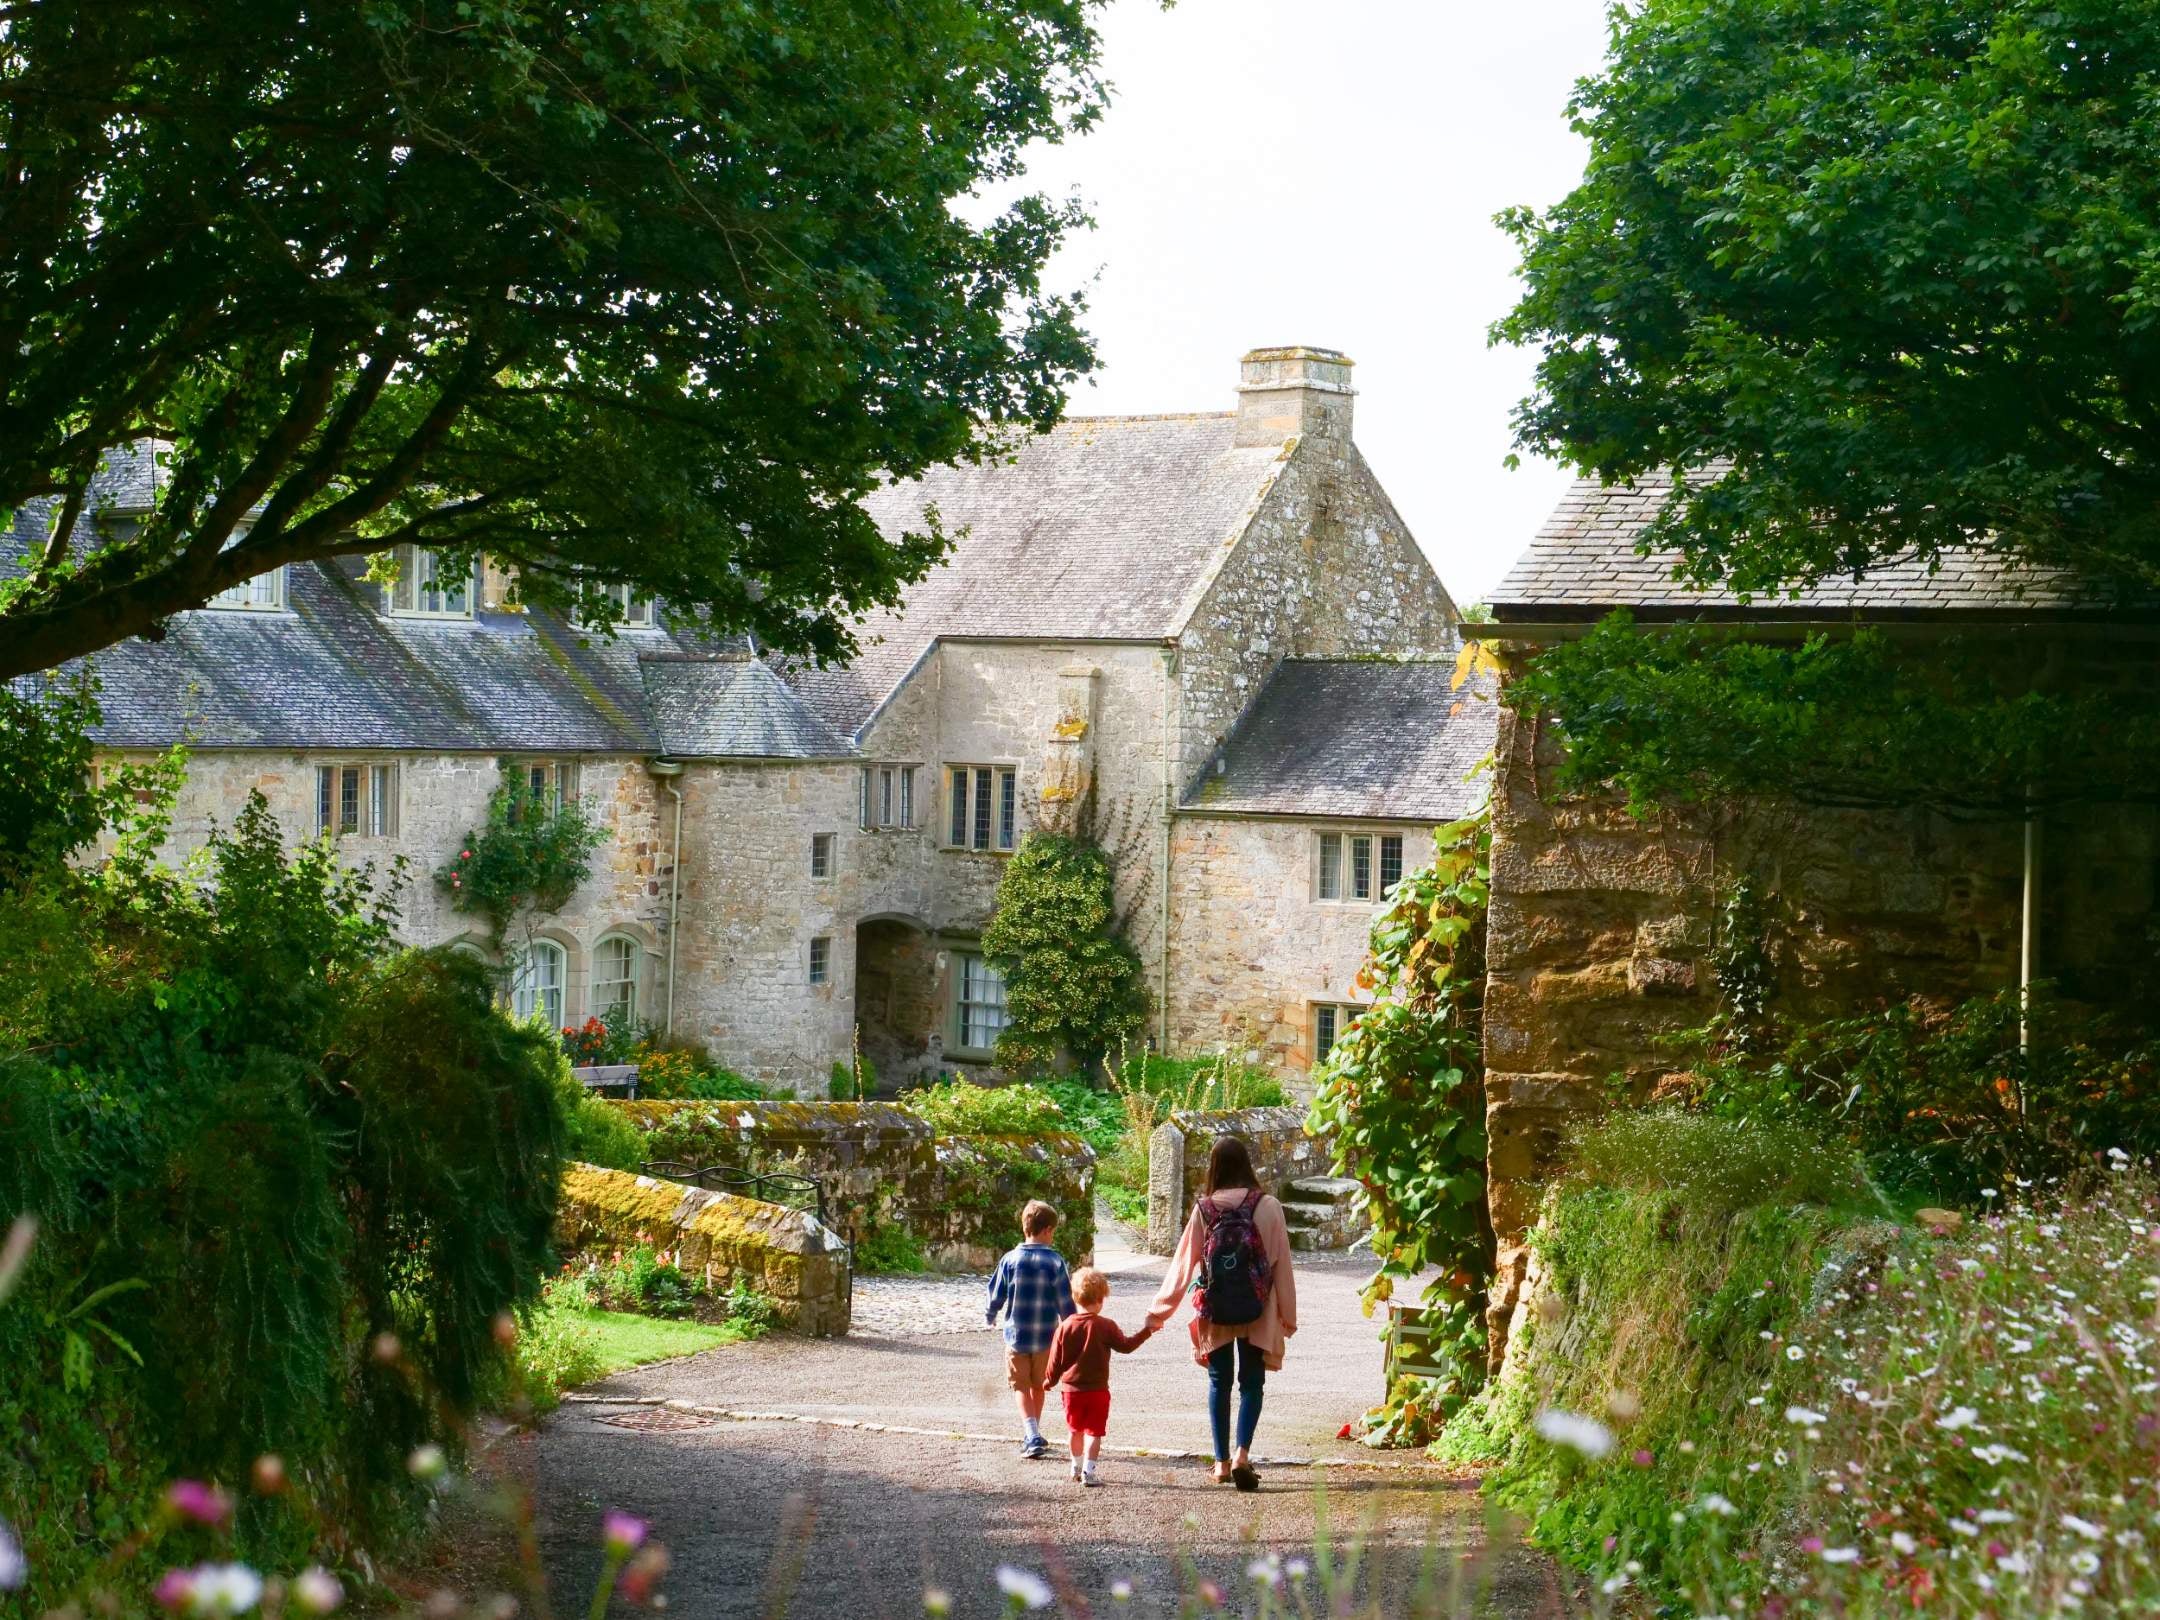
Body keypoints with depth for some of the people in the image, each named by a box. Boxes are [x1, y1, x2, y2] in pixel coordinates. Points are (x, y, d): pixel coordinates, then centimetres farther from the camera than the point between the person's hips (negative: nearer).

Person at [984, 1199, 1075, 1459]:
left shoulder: (1010, 1260, -8)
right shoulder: (1056, 1262, -11)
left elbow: (996, 1294, 1)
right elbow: (1066, 1303, -8)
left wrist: (990, 1316, 22)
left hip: (1016, 1334, -1)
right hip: (1045, 1336, 1)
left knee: (1022, 1387, 5)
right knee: (1038, 1386, 19)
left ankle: (1032, 1436, -13)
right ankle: (1032, 1435, 31)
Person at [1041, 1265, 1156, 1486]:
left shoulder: (1066, 1326, -3)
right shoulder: (1105, 1326, -11)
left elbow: (1056, 1358, 2)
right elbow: (1125, 1345, -3)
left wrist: (1050, 1380, 18)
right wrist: (1147, 1332, 8)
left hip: (1071, 1387, 3)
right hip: (1097, 1389, -3)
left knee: (1076, 1429, 19)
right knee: (1094, 1431, 0)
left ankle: (1076, 1468, 31)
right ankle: (1088, 1471, -10)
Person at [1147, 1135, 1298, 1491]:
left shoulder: (1204, 1209, -5)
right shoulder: (1267, 1207, -7)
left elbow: (1183, 1262, 0)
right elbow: (1281, 1263, -4)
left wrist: (1158, 1311, 8)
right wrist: (1288, 1315, 5)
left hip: (1214, 1313, 1)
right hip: (1257, 1314, -1)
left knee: (1219, 1382, 13)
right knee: (1251, 1382, 5)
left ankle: (1222, 1461, 12)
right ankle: (1242, 1452, -14)